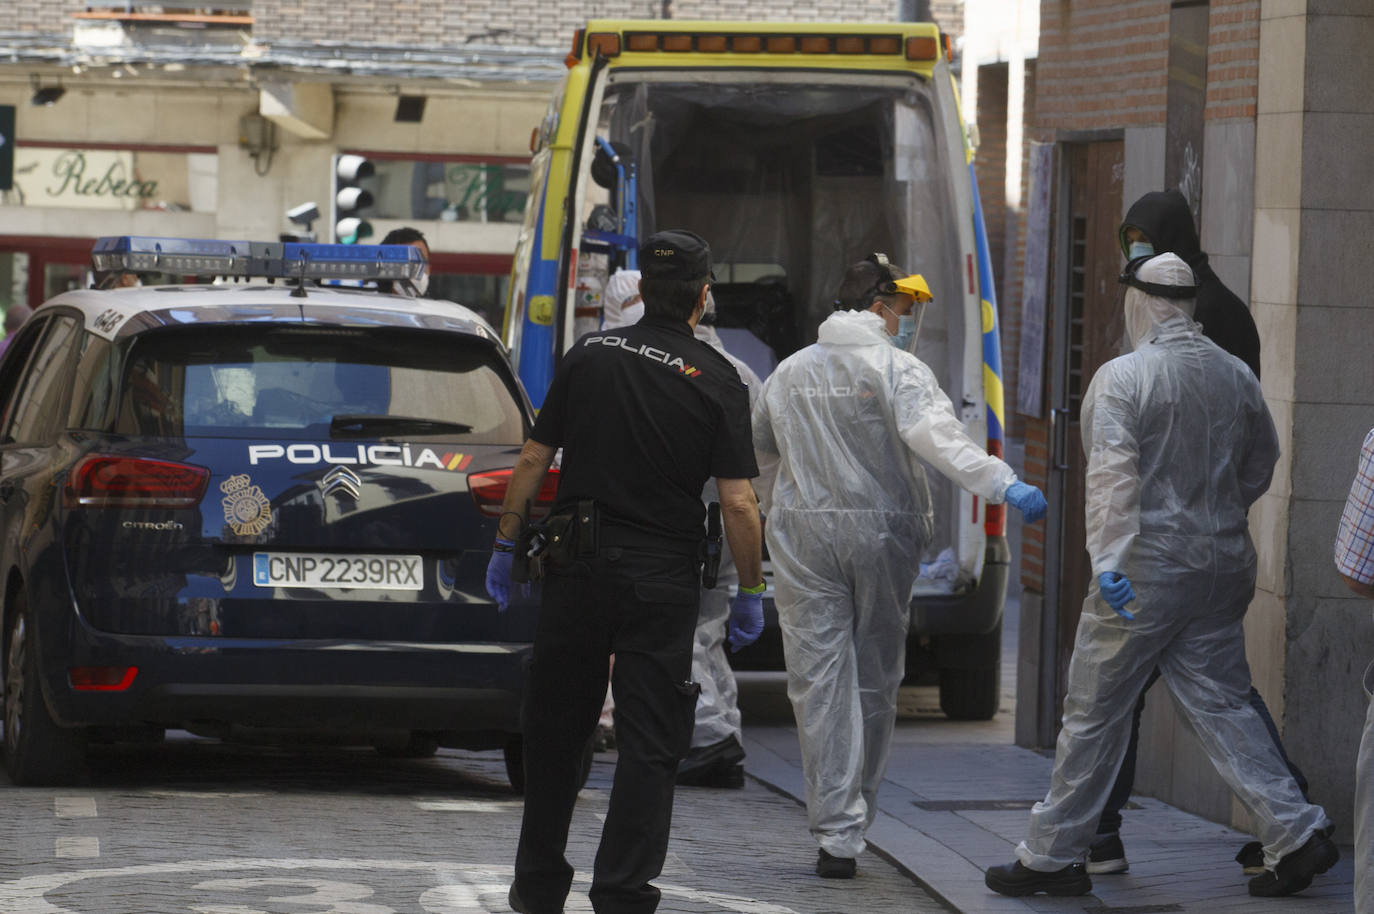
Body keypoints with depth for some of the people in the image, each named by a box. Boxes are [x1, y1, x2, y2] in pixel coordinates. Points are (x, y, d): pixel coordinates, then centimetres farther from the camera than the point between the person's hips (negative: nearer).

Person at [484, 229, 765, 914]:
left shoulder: (588, 357, 2)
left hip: (578, 570, 2)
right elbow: (738, 504, -10)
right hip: (663, 576, -2)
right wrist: (750, 592, 0)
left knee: (555, 728, 14)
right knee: (649, 742, 1)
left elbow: (533, 459, 3)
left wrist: (505, 544, 13)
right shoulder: (717, 382, -6)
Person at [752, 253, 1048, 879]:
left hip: (803, 533, 2)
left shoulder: (789, 374, 9)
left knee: (819, 682, -2)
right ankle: (854, 817, 22)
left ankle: (836, 831, -11)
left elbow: (761, 453, 21)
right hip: (881, 534, -2)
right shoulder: (897, 370, -7)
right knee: (875, 681, 13)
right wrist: (1004, 486, -34)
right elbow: (939, 437, -24)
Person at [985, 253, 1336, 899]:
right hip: (1223, 567, 5)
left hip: (1146, 572, -5)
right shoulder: (1236, 375, 7)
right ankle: (1295, 832, 2)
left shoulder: (1121, 378, -11)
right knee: (1221, 704, 11)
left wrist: (1108, 560, -28)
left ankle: (1052, 855, 12)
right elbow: (1261, 464, 18)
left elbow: (1114, 475, -22)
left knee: (1094, 712, 4)